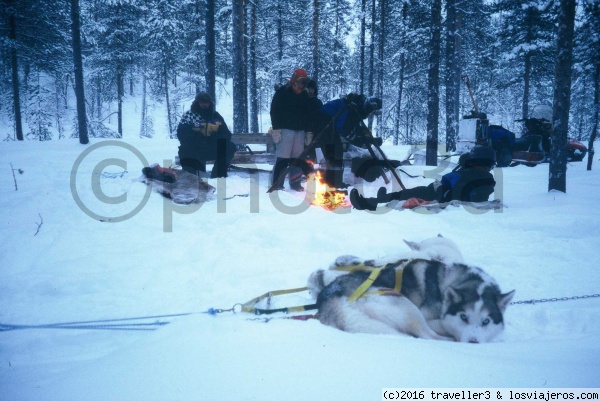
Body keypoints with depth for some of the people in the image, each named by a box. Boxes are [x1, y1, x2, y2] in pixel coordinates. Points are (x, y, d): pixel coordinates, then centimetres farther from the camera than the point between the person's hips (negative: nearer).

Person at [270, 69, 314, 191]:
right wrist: (276, 129, -12)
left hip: (300, 130, 5)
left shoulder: (304, 95, 15)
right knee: (282, 158, -9)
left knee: (297, 158, 4)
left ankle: (295, 183, 13)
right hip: (285, 129, -5)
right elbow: (274, 111, -4)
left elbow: (307, 114, 21)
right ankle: (277, 184, -6)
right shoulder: (282, 92, -1)